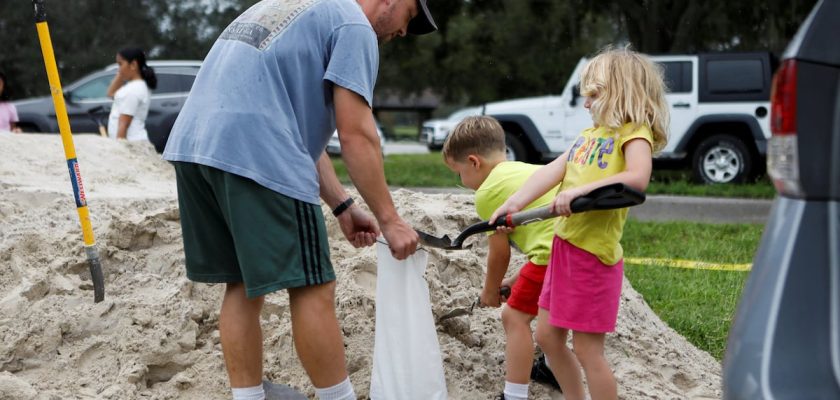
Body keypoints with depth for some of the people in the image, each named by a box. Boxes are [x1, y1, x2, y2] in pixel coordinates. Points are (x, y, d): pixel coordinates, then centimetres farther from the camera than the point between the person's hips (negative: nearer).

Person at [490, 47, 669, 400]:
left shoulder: (634, 133, -10)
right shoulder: (591, 133, 15)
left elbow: (637, 179, -29)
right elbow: (552, 171, 7)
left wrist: (580, 190, -32)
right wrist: (513, 203, -3)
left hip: (594, 252, -9)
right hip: (564, 245, 9)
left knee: (587, 350, -2)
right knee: (548, 337, 17)